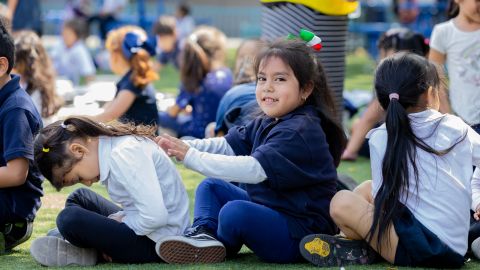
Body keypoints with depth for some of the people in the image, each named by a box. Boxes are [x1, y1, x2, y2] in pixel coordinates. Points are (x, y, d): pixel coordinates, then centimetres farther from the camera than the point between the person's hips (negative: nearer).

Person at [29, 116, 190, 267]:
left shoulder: (124, 154, -22)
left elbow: (155, 216, -29)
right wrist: (117, 218, -3)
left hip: (157, 242, -11)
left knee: (70, 219, -22)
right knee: (78, 198, 23)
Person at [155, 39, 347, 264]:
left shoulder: (300, 132, -23)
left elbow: (253, 169, -32)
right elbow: (229, 145, 7)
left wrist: (191, 157, -31)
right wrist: (182, 146, -9)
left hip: (301, 235, -10)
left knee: (234, 212, -32)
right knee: (211, 186, 15)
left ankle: (222, 247, -1)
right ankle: (204, 233, -11)